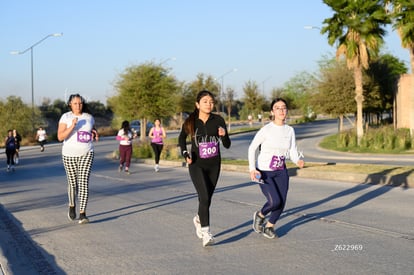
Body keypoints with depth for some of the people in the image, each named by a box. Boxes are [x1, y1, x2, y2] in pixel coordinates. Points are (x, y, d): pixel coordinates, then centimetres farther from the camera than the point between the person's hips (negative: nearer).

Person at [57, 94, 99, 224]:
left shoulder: (89, 117, 5)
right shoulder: (65, 117, -6)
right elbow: (60, 137, -14)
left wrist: (95, 134, -1)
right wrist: (72, 126, -26)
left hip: (86, 154, 1)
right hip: (69, 154, -1)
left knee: (84, 183, -10)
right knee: (72, 183, 11)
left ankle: (82, 214, -11)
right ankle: (72, 205, 39)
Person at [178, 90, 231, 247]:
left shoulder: (218, 120, -7)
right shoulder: (190, 122, -8)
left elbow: (227, 145, -5)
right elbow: (181, 138, 11)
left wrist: (224, 135, -25)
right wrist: (185, 154, -3)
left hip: (214, 165, 3)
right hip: (197, 165, -2)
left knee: (207, 198, 14)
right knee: (204, 197, -18)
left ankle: (198, 219, 44)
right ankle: (206, 234, -18)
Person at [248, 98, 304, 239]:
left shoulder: (290, 130, 0)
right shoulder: (266, 129, -15)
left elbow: (292, 152, -1)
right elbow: (252, 148, -9)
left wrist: (298, 161, -23)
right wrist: (252, 168, -18)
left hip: (281, 172, 5)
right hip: (264, 172, -5)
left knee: (281, 203, 0)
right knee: (275, 201, -16)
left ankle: (269, 227, 26)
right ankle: (260, 215, 17)